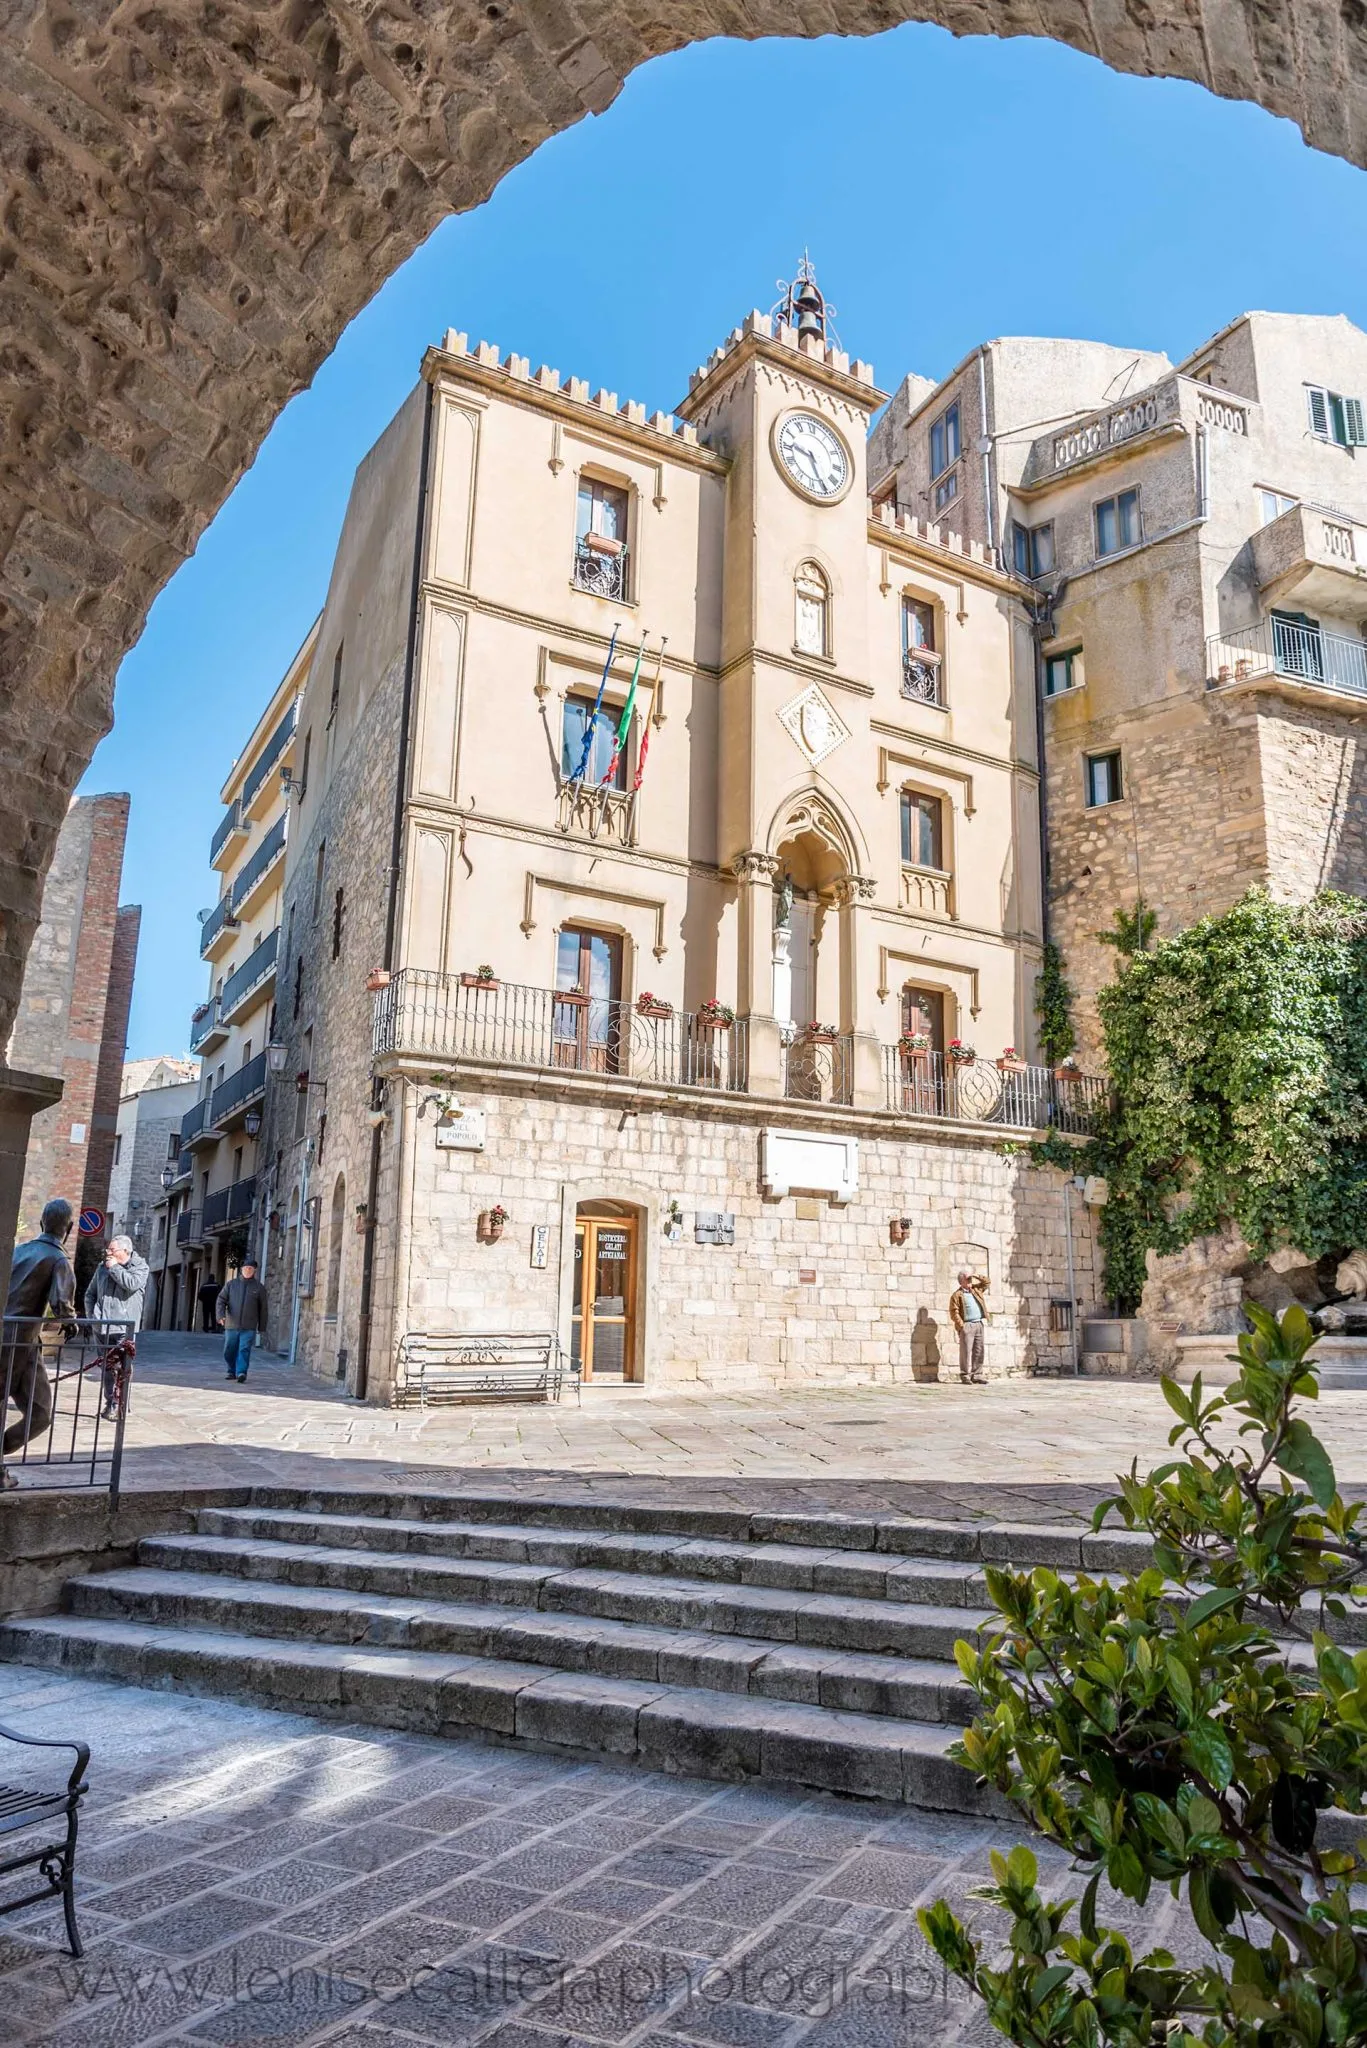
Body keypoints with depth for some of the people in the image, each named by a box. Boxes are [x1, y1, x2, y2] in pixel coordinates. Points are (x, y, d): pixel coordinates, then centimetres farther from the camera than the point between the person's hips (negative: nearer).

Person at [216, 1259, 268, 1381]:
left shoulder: (259, 1287, 6)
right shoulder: (231, 1284, 9)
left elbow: (262, 1309, 9)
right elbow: (221, 1300, 3)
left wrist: (262, 1329, 7)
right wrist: (220, 1315, -16)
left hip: (249, 1327, -2)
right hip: (231, 1326, 2)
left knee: (244, 1350, -14)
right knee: (229, 1352, 8)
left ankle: (241, 1373, -16)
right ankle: (232, 1371, 25)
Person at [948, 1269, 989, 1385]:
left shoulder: (976, 1289, 19)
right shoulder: (957, 1295, 0)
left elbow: (986, 1282, 28)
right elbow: (954, 1312, -6)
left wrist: (977, 1276, 11)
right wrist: (961, 1325, -14)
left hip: (979, 1324, 6)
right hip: (967, 1325, -6)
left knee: (979, 1351, 5)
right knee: (966, 1351, -5)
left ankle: (977, 1375, 10)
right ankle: (965, 1376, -1)